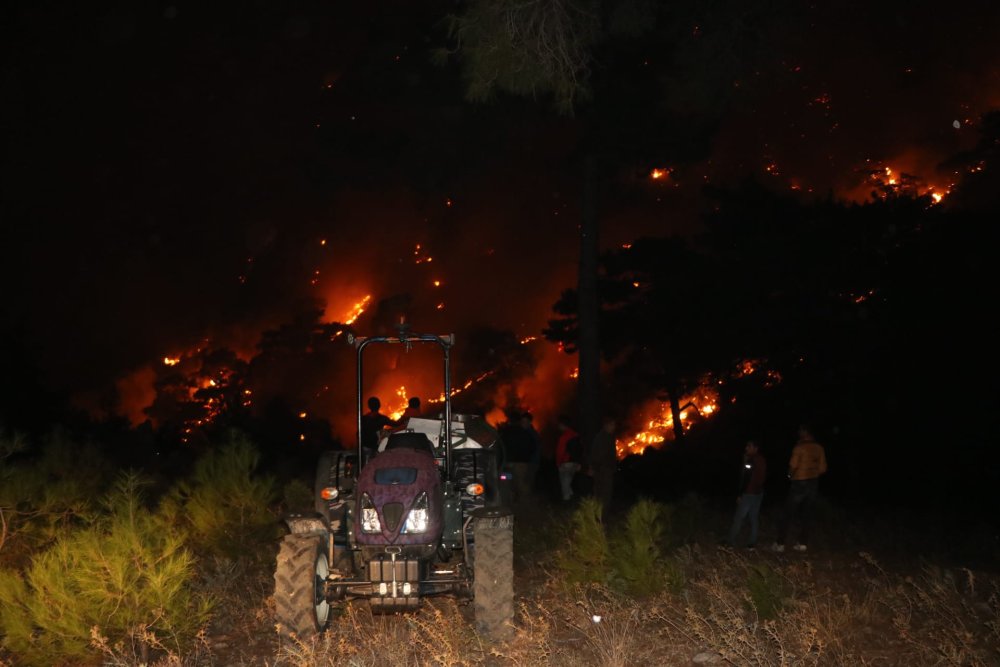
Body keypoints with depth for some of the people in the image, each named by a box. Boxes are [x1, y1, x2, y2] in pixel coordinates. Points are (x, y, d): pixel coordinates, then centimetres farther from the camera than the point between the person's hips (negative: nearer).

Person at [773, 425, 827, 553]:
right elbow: (823, 468, 6)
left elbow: (793, 465, -18)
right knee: (804, 516, 14)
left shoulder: (799, 447, -14)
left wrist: (790, 474, 2)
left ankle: (780, 544, 1)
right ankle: (803, 543, 11)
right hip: (813, 484, 5)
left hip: (799, 483, -5)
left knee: (788, 515, 1)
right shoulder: (819, 448, 2)